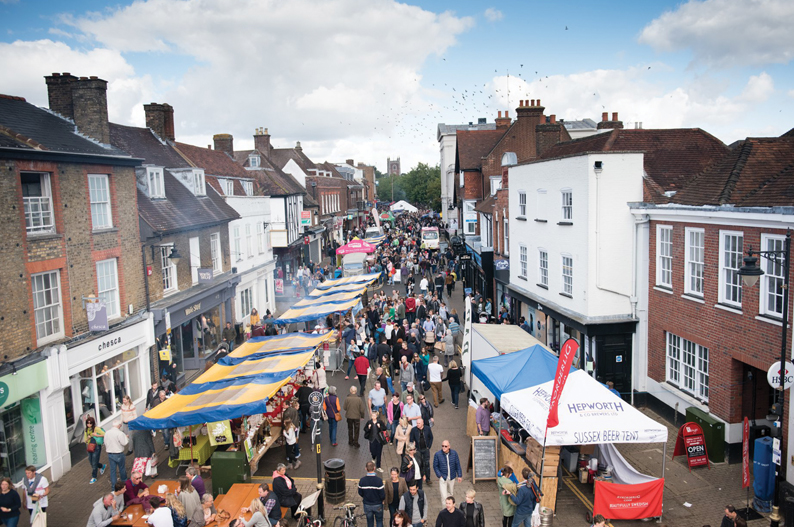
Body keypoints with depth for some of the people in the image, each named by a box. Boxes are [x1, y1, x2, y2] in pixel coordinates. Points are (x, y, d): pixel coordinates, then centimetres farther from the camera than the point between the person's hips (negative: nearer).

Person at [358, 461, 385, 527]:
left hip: (367, 505, 2)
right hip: (378, 505, -2)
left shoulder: (362, 480, -16)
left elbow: (360, 493, -3)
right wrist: (382, 499, 4)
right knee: (379, 521, 18)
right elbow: (382, 495, -19)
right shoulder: (378, 480, -25)